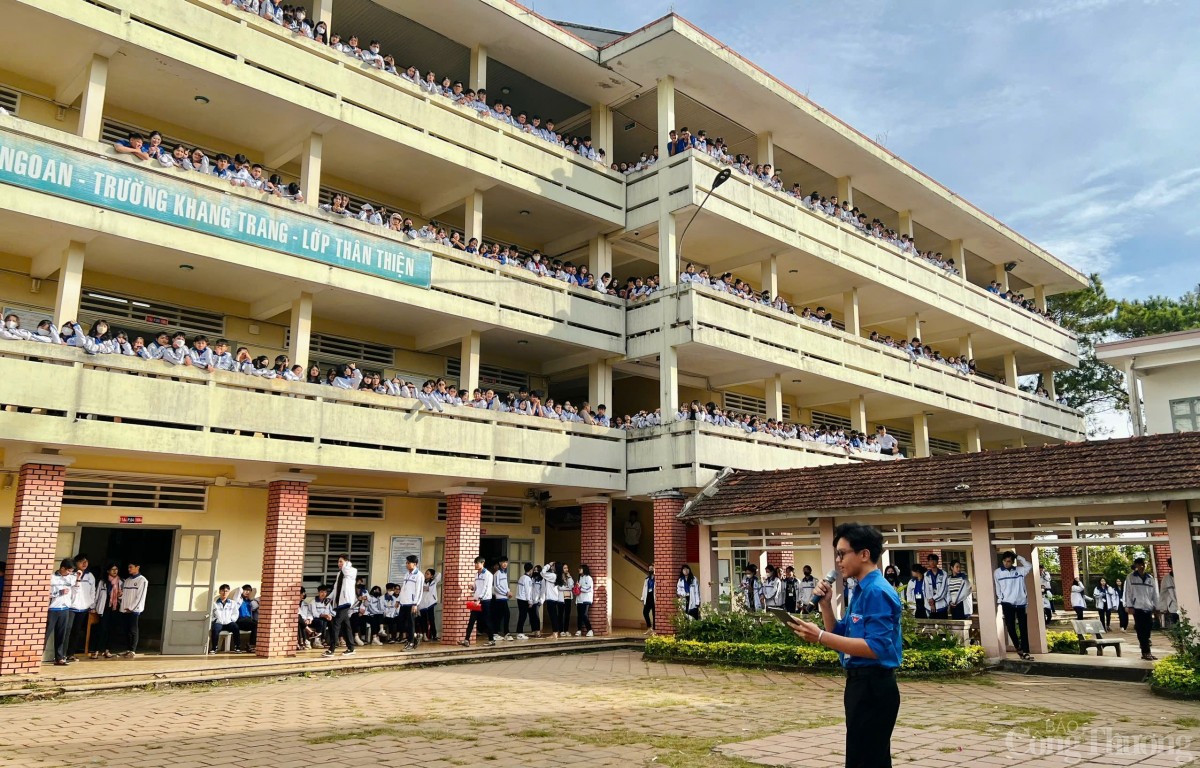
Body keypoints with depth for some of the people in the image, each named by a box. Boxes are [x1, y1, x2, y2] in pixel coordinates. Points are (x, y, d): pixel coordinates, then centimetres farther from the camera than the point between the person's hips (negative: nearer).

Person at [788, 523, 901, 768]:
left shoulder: (878, 592, -18)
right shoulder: (862, 591, 12)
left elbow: (876, 647, -27)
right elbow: (840, 635, 19)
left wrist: (820, 636, -30)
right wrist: (825, 604, 4)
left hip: (873, 688, -10)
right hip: (861, 685, 10)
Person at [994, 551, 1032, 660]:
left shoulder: (1019, 570, 5)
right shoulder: (998, 572, 2)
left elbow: (1028, 566, -9)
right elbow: (997, 588, 5)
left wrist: (1017, 556, -7)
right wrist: (1000, 601, 0)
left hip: (1021, 603, 1)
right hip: (1007, 603, -1)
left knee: (1023, 628, 2)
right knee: (1010, 627, -4)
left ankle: (1025, 652, 6)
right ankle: (1018, 647, 15)